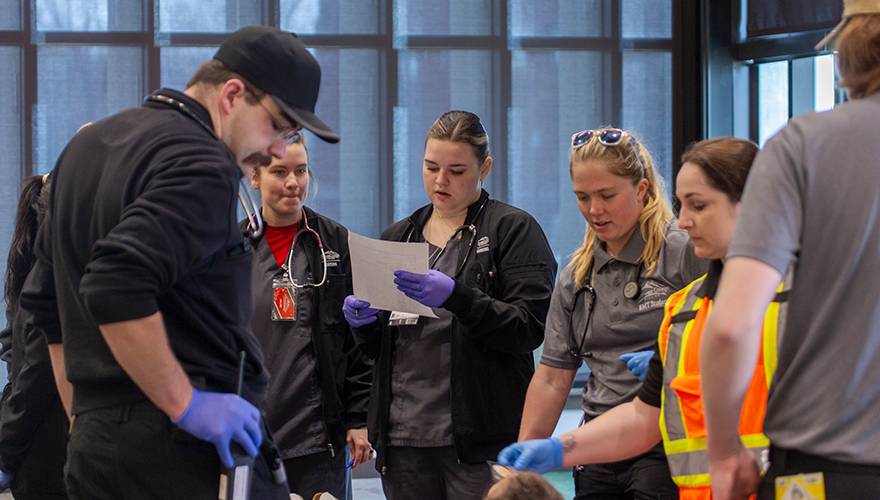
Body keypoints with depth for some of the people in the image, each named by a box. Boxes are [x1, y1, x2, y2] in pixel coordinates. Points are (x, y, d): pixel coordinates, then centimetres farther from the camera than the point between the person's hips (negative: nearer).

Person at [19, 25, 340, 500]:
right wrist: (186, 404, -19)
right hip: (191, 445, -9)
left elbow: (45, 301, 26)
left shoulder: (86, 144, 20)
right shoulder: (200, 166, -12)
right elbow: (118, 290, -26)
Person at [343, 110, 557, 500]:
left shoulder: (513, 229, 2)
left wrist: (455, 297, -23)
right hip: (403, 436, 5)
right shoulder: (397, 237, 18)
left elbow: (529, 328, -10)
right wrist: (364, 324, -2)